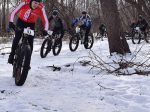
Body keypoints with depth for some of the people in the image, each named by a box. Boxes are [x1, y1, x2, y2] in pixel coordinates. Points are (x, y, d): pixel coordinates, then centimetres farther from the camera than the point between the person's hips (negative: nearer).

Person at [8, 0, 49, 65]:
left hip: (31, 24, 1)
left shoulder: (41, 8, -26)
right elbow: (14, 12, -28)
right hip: (21, 21, -1)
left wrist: (45, 30, -41)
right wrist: (11, 22, -42)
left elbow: (45, 20, -25)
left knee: (30, 42, -9)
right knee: (17, 38, -18)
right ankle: (12, 56, -1)